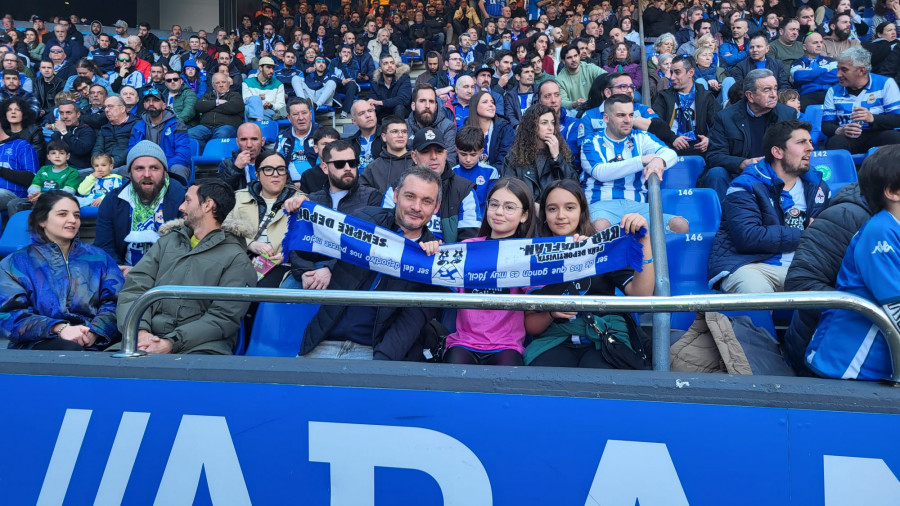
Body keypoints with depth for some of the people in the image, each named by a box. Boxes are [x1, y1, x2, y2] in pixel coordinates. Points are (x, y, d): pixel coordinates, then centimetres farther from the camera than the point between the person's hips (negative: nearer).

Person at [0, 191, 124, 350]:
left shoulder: (97, 257, 19)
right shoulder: (18, 262, 12)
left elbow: (114, 302, 6)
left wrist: (94, 332, -16)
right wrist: (59, 328, -20)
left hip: (95, 342, 3)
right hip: (41, 343, -3)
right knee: (71, 349, -37)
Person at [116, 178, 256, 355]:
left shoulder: (237, 259, 5)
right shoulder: (167, 241, 22)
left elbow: (223, 318, -5)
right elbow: (134, 288, 11)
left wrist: (172, 343, -15)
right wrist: (140, 331, -8)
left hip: (200, 346, -3)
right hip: (151, 338, 4)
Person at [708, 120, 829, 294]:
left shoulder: (817, 186, 20)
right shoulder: (746, 186, -1)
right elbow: (748, 236, -15)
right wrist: (802, 235, -6)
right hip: (747, 265, -5)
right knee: (757, 290, -39)